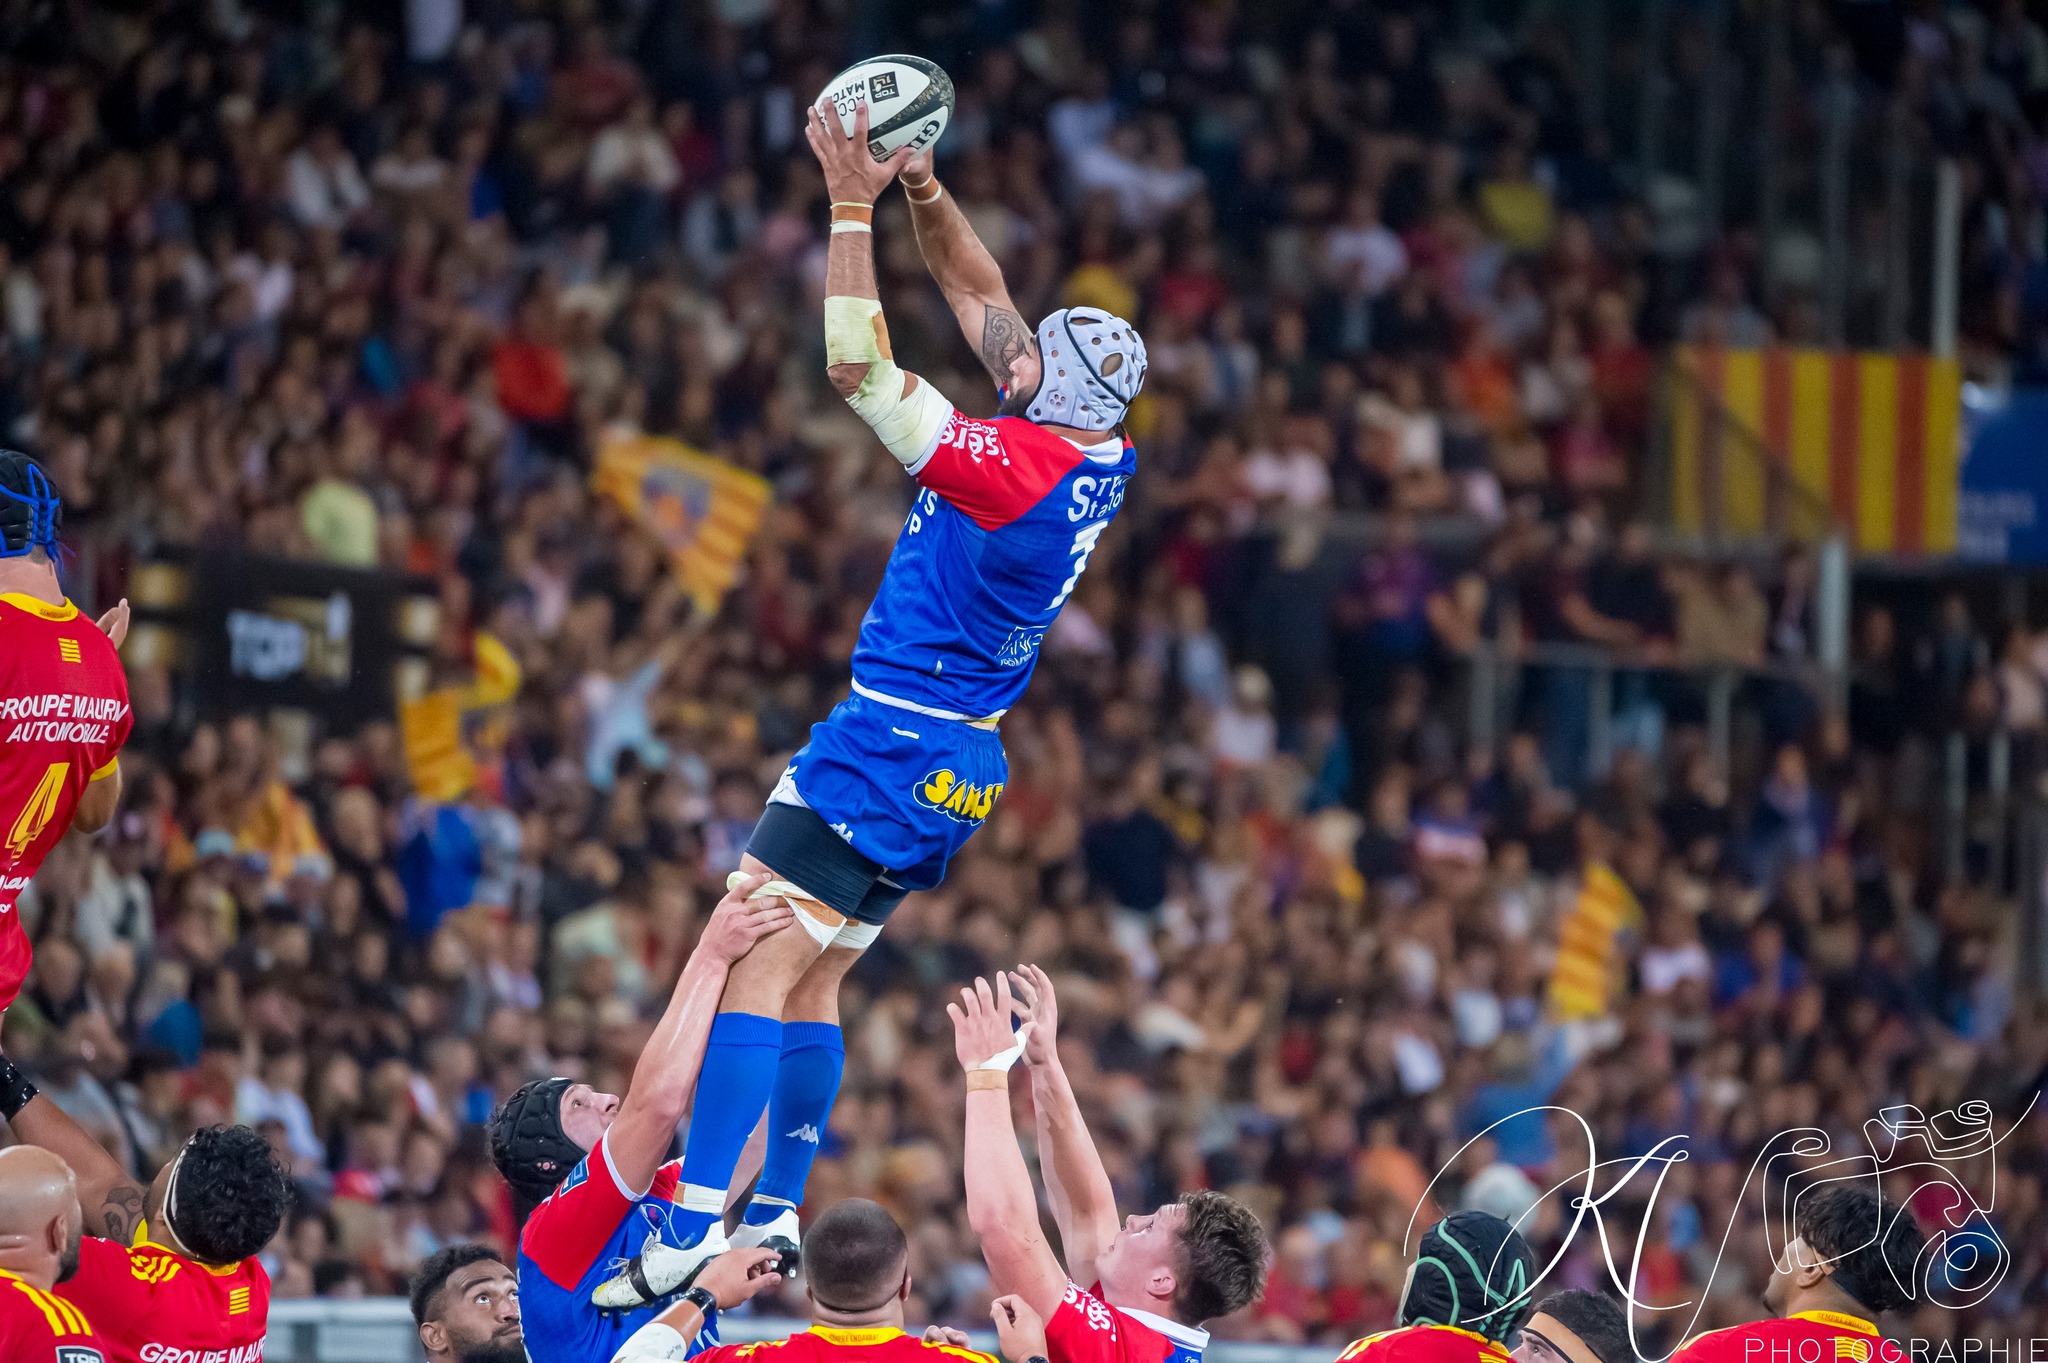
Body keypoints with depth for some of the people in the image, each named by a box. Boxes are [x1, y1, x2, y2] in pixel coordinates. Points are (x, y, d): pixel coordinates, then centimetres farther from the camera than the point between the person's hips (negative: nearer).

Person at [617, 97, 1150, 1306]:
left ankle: (697, 1233, -22)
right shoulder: (1101, 458, 3)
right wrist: (924, 193, 5)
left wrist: (855, 209, -18)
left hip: (887, 752, -10)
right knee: (809, 981, 16)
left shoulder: (1017, 468, -22)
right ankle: (777, 1217, 17)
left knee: (752, 967, -13)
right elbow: (981, 292, 14)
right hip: (956, 765, 10)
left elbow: (859, 370, -21)